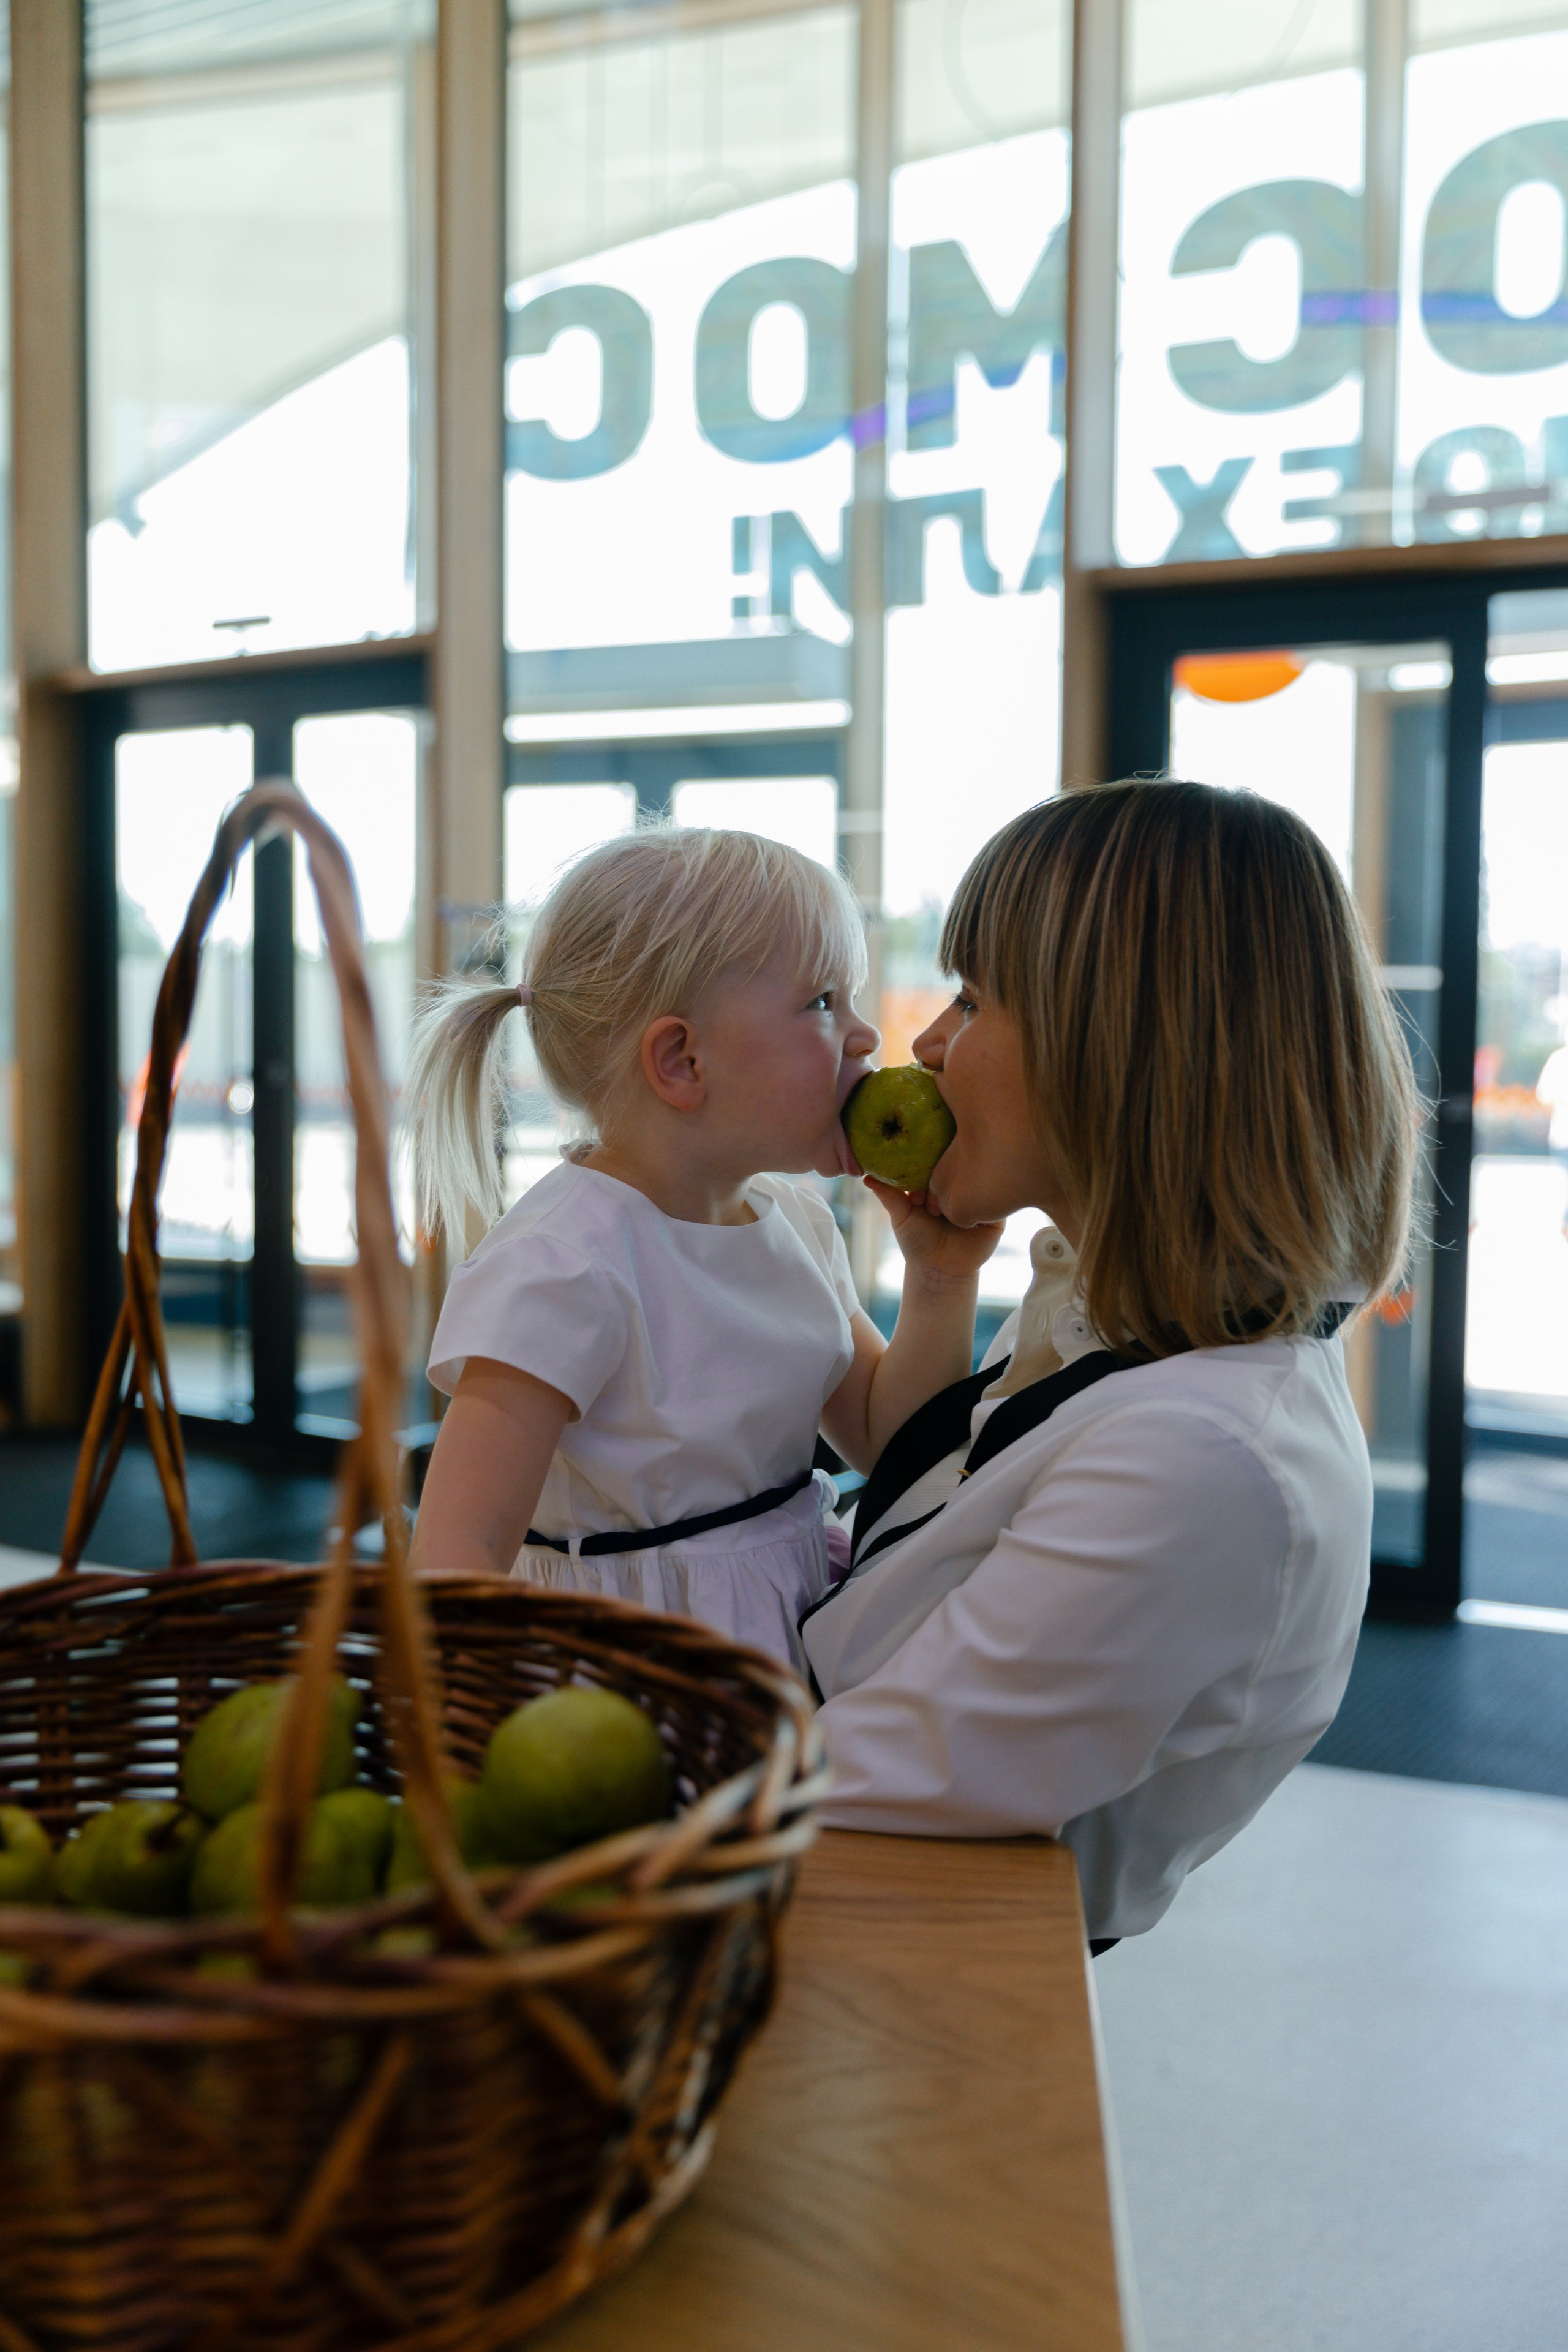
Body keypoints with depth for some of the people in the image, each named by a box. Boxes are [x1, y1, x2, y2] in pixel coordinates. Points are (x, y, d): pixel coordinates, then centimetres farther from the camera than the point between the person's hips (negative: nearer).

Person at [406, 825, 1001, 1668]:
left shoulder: (796, 1221, 8)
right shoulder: (561, 1267, -18)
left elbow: (889, 1444, 19)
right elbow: (455, 1552, -23)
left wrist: (942, 1281, 4)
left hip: (798, 1645, 6)